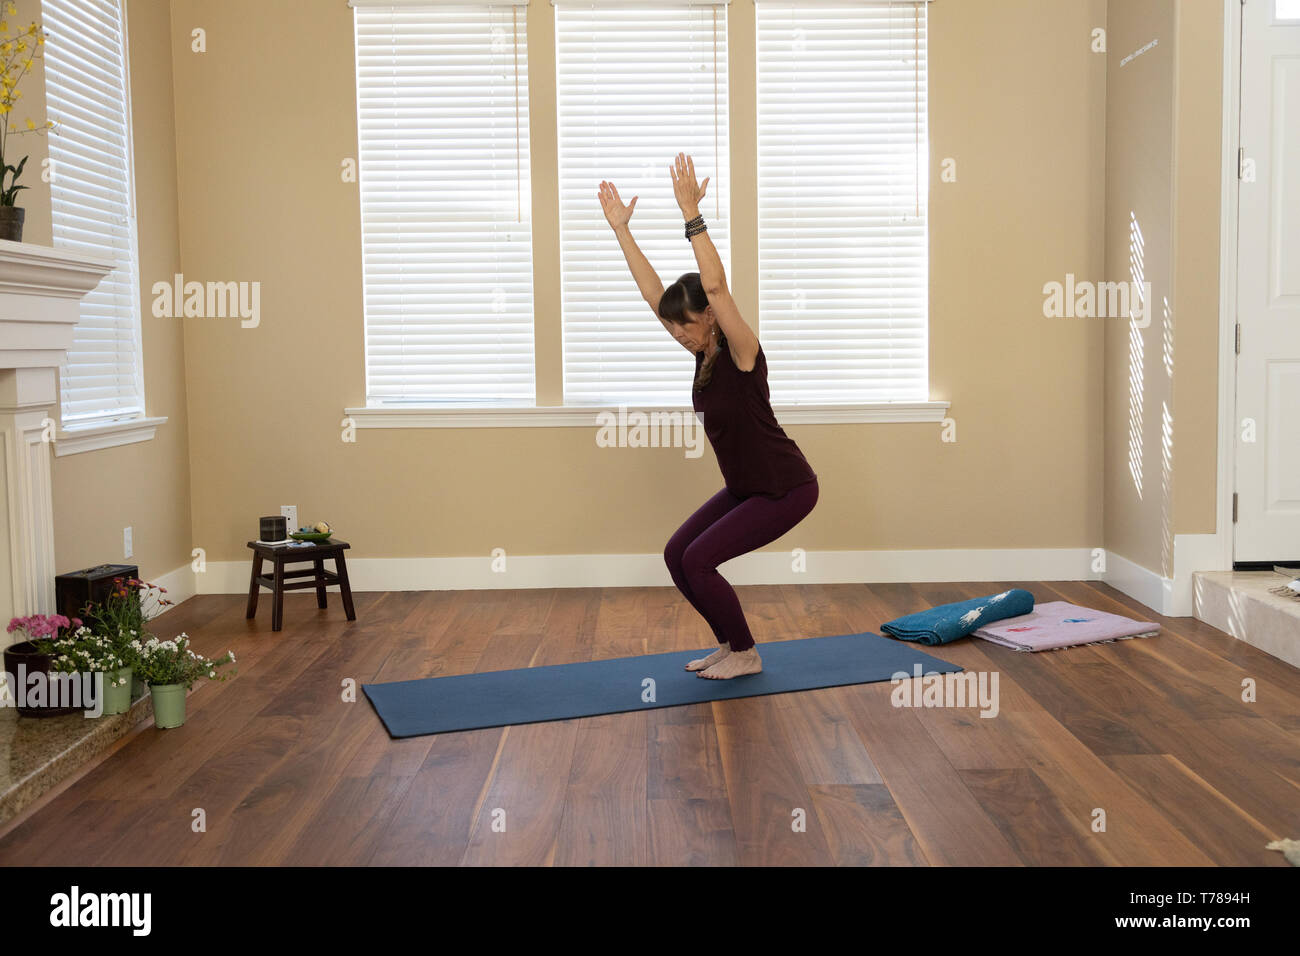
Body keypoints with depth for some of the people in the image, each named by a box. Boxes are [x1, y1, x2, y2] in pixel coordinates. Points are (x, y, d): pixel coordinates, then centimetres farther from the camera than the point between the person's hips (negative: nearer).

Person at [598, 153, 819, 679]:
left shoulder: (741, 354, -20)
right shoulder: (705, 353, 1)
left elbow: (716, 286, -35)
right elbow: (652, 291, 1)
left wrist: (692, 216, -37)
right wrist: (621, 229, -3)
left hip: (786, 488, -9)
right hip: (745, 487, 9)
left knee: (699, 558, -14)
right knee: (676, 555, 3)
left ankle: (745, 655, 5)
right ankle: (731, 645, 17)